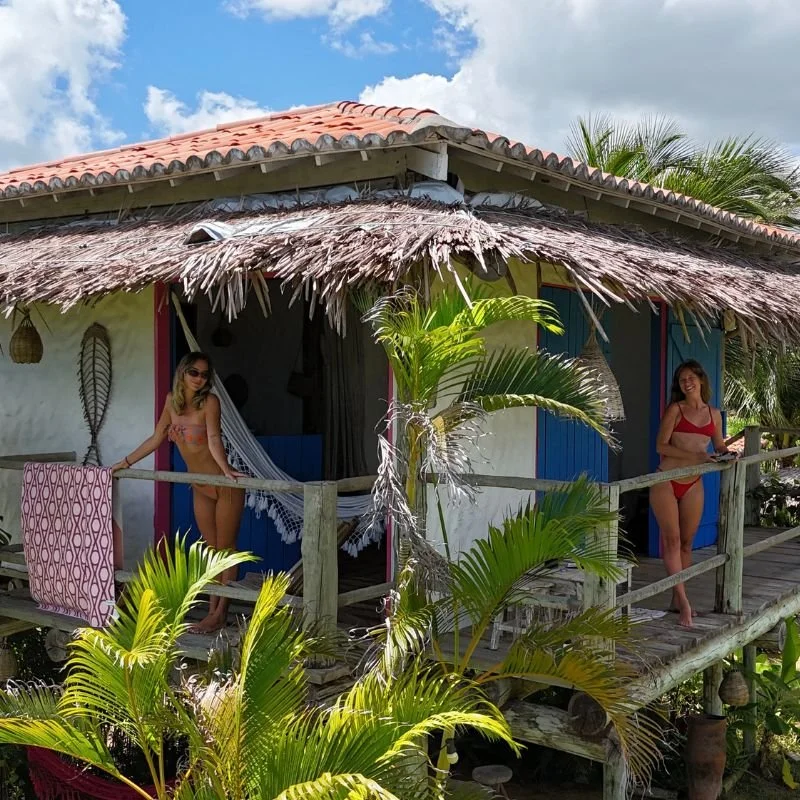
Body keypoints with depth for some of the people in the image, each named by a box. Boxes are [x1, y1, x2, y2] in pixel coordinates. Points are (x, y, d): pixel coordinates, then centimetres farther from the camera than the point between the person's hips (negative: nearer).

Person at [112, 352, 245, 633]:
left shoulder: (210, 401, -16)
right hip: (200, 488, 6)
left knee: (225, 547, 1)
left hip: (225, 485, -6)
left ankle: (221, 613, 6)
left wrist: (226, 470, -46)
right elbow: (156, 438, 12)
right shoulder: (172, 400, 1)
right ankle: (213, 609, 17)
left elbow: (214, 440, -29)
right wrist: (126, 462, 14)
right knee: (211, 548, 11)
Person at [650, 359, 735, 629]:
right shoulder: (675, 409, -2)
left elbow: (719, 446, 20)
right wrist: (694, 456, -19)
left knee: (686, 542, 8)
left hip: (693, 485, 4)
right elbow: (661, 446, -9)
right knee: (671, 539, -7)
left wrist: (727, 454, -3)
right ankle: (683, 601, -9)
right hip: (666, 482, -4)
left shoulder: (714, 414, 10)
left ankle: (676, 601, 17)